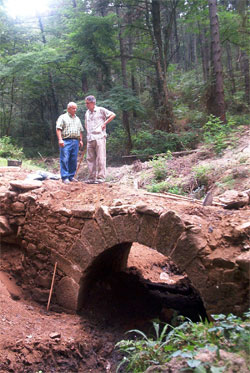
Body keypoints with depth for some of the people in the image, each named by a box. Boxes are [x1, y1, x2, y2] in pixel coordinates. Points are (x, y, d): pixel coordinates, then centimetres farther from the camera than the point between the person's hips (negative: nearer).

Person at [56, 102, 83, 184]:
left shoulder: (77, 119, 23)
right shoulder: (63, 117, 5)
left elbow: (80, 130, 25)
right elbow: (58, 129, -5)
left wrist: (81, 140, 14)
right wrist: (60, 139, -16)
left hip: (75, 141, 6)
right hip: (66, 141, -5)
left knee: (73, 160, 4)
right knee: (65, 159, -9)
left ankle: (71, 176, 12)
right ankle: (65, 177, -8)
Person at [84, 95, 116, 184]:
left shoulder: (101, 110, 1)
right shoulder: (87, 113, 18)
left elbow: (113, 115, -1)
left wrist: (104, 123, -4)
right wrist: (88, 134, 14)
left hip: (99, 137, -6)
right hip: (90, 139, 6)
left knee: (100, 158, -5)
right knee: (90, 159, 5)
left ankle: (100, 177, -1)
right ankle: (92, 178, 10)